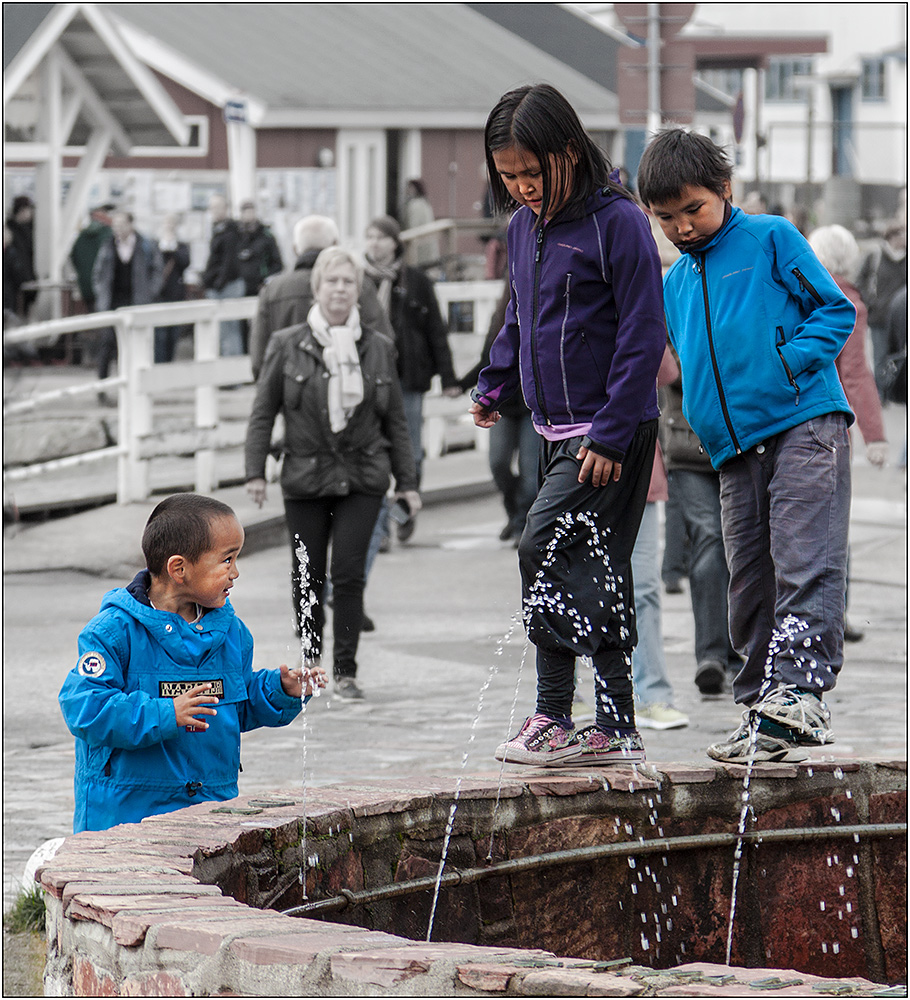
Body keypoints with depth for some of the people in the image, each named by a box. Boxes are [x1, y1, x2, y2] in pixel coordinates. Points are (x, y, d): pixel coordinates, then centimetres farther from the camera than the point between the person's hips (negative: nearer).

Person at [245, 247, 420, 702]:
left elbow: (395, 420, 11)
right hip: (305, 477, 0)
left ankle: (346, 671, -3)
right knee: (308, 578, 5)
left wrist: (407, 480, 10)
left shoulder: (378, 348, 5)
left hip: (361, 477, 0)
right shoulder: (287, 345, 0)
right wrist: (255, 471, -3)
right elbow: (263, 412, 4)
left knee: (349, 574, -8)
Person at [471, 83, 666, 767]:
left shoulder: (617, 222, -14)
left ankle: (555, 717, -10)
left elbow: (643, 336, -15)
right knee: (594, 574, 7)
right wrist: (495, 384, 16)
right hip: (559, 430, 8)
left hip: (615, 433, -8)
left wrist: (611, 434, -17)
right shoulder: (525, 228, 10)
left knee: (546, 549, -16)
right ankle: (616, 730, 10)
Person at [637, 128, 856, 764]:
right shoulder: (675, 283, 20)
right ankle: (762, 714, 11)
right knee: (749, 588, 6)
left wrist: (788, 361, -12)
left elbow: (835, 309, 1)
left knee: (804, 564, -17)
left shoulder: (771, 239, 4)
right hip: (735, 449, 6)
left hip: (805, 425, -6)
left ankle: (799, 690, -24)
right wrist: (703, 415, 12)